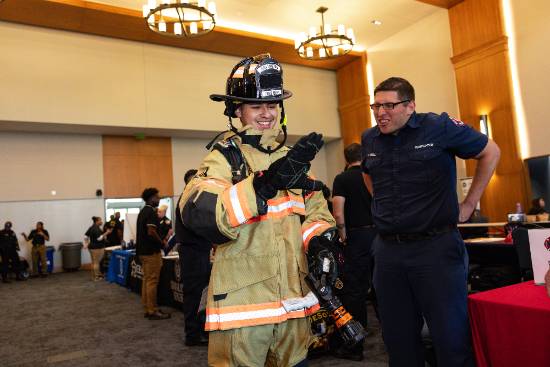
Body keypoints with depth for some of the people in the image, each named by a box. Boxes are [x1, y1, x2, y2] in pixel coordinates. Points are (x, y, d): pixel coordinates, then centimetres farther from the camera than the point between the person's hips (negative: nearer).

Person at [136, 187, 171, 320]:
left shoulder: (143, 211, 16)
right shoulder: (151, 212, -15)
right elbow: (151, 232, -24)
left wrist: (159, 242, 17)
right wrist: (162, 243, -10)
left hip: (143, 250, 10)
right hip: (151, 251, -10)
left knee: (146, 280, 13)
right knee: (152, 281, -5)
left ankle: (147, 309, 19)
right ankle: (152, 311, 0)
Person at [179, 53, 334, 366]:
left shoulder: (292, 157, 11)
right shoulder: (223, 158, -9)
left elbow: (316, 209, 15)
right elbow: (196, 214, -26)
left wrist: (320, 242, -6)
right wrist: (265, 183, -37)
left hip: (293, 298, 6)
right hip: (242, 301, -5)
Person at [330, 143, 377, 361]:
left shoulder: (342, 179, -5)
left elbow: (338, 214, -14)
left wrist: (343, 236, -3)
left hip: (357, 237, -4)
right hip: (380, 234, 4)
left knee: (355, 291, 2)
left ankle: (353, 347, 9)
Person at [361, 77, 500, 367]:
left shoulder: (439, 127, -6)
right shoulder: (369, 139, 7)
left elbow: (490, 152, 5)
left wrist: (469, 204, 3)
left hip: (436, 245, -4)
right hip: (387, 249, 5)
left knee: (451, 337, 4)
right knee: (398, 339, 15)